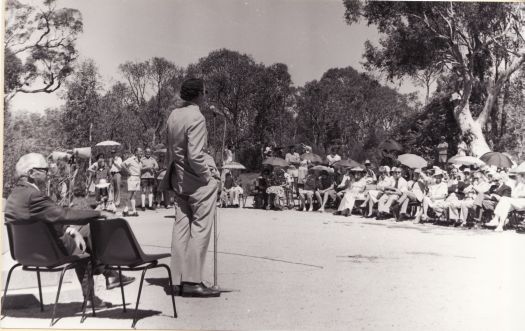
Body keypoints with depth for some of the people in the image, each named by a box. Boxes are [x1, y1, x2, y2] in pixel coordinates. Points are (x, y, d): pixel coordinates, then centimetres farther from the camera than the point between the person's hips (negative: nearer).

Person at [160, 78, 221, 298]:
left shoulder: (173, 115, 8)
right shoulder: (196, 118, -17)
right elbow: (195, 155, -22)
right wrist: (209, 176, -10)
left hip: (178, 179, 8)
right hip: (198, 180, -8)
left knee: (181, 228, 9)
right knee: (200, 229, -2)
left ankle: (178, 281, 13)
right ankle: (192, 281, -2)